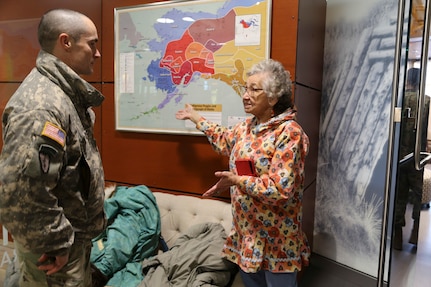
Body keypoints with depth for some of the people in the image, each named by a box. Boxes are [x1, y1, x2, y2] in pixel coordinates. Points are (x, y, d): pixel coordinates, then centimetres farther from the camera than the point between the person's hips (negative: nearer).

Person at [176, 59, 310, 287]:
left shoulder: (289, 133, -20)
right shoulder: (247, 126, 5)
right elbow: (225, 140, 27)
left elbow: (281, 189, -27)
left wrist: (237, 181, -29)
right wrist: (196, 119, 33)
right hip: (247, 232, 8)